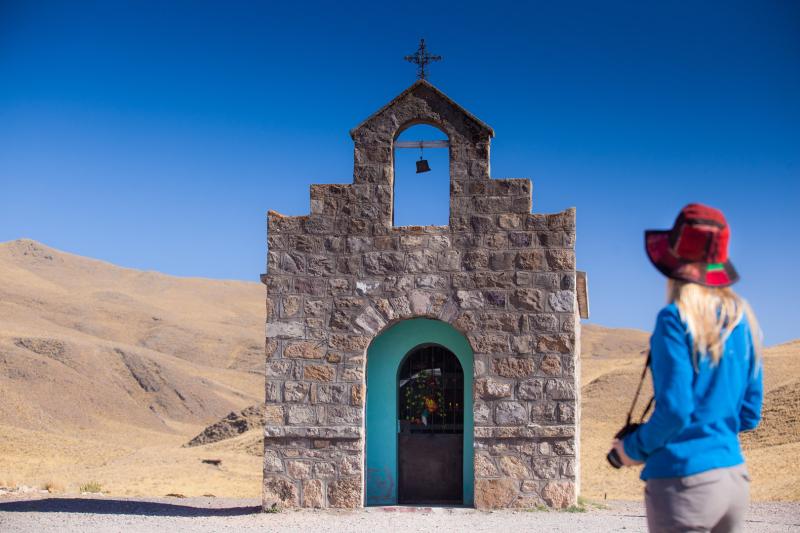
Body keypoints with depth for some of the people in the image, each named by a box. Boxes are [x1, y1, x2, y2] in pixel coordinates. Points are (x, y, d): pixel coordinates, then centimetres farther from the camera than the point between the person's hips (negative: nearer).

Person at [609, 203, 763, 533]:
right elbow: (749, 414, 10)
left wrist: (633, 448, -1)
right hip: (735, 478, 6)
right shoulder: (742, 319, 7)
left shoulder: (676, 318, -12)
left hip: (685, 482, -6)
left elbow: (675, 411, -16)